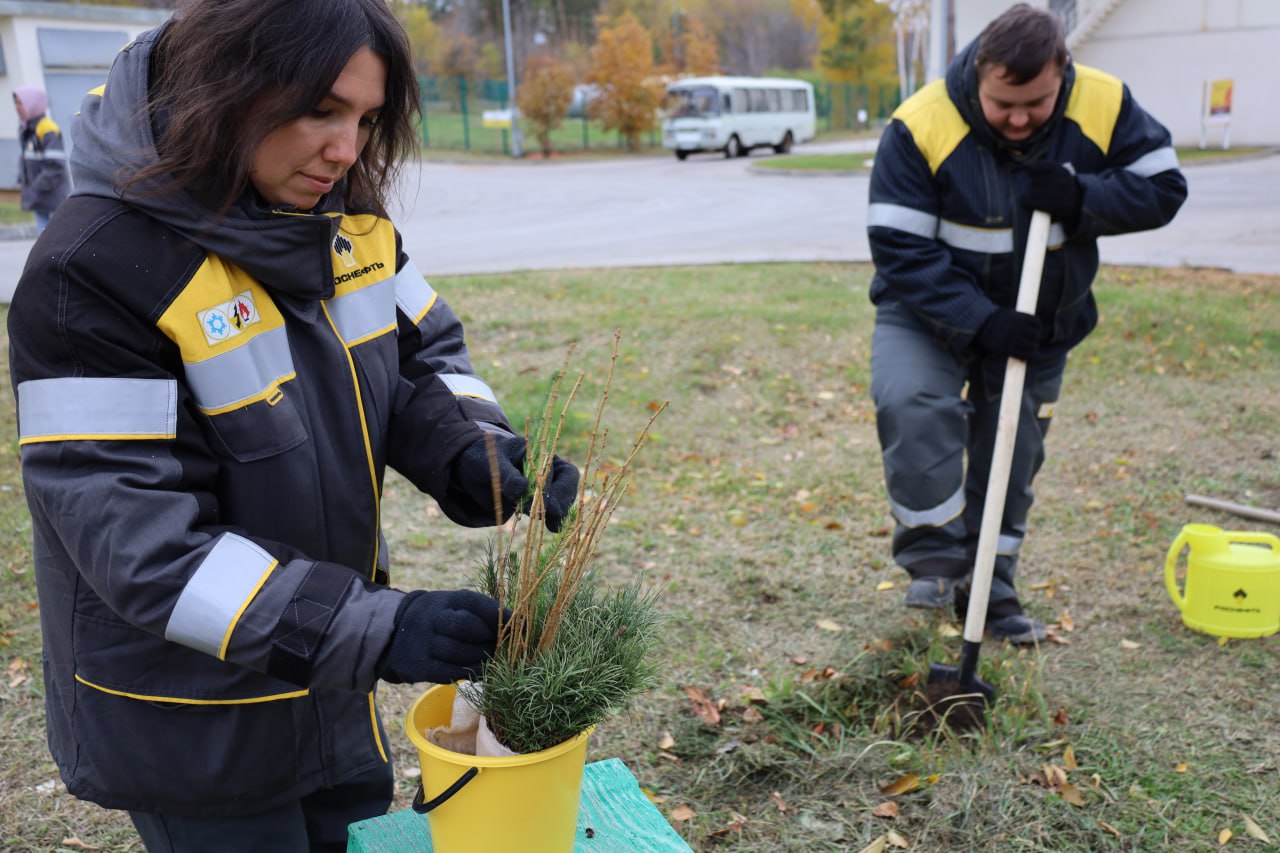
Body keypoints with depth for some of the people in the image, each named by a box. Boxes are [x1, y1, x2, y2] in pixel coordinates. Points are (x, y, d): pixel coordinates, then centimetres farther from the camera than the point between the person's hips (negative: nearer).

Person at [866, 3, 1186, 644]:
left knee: (1012, 455, 10)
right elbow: (901, 248, -24)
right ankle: (936, 562, -12)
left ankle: (989, 587, 28)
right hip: (931, 310, -3)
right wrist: (979, 321, -31)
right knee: (913, 406, -30)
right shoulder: (920, 127, -24)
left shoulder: (1105, 108, -14)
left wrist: (1080, 198, -27)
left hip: (1039, 325, 3)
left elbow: (1162, 188, -7)